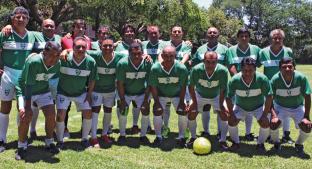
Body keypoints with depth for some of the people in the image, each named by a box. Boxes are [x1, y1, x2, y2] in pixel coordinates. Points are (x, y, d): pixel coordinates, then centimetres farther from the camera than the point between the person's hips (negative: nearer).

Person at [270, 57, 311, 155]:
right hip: (280, 107, 0)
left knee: (307, 127, -20)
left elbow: (307, 97, -16)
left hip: (298, 107, 1)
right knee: (273, 124, -25)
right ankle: (276, 142, 9)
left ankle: (299, 144, 13)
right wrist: (274, 116, -33)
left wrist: (306, 117, -21)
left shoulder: (301, 78, -24)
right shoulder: (275, 79, -24)